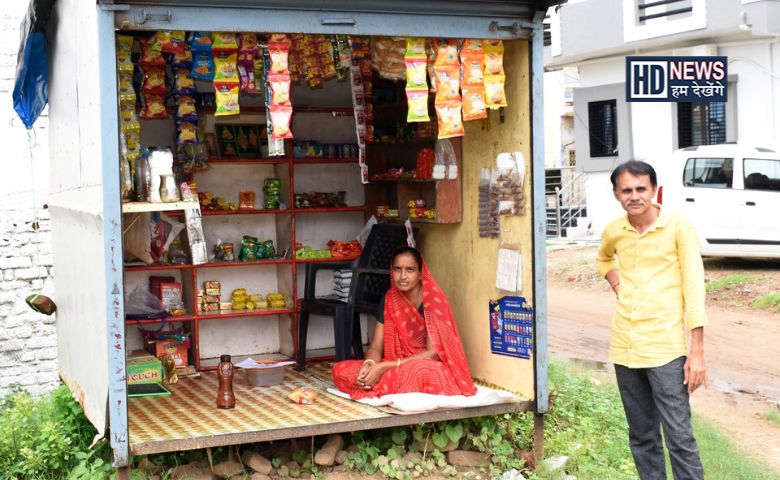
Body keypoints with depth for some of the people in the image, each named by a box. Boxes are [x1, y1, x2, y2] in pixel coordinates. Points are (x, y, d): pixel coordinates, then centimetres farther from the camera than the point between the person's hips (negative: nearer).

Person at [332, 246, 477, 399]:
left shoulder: (433, 300, -15)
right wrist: (368, 365, -24)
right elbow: (375, 347, 2)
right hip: (397, 367, 6)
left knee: (413, 370, -42)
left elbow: (433, 353, -21)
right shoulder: (389, 300, 3)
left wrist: (385, 367, -25)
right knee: (340, 370, -12)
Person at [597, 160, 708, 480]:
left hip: (665, 348, -5)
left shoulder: (678, 227, -8)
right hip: (624, 348, 5)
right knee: (641, 437, 14)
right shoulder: (613, 232, 5)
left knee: (679, 437, -6)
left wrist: (697, 352, -12)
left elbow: (694, 289, -9)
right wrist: (617, 287, 11)